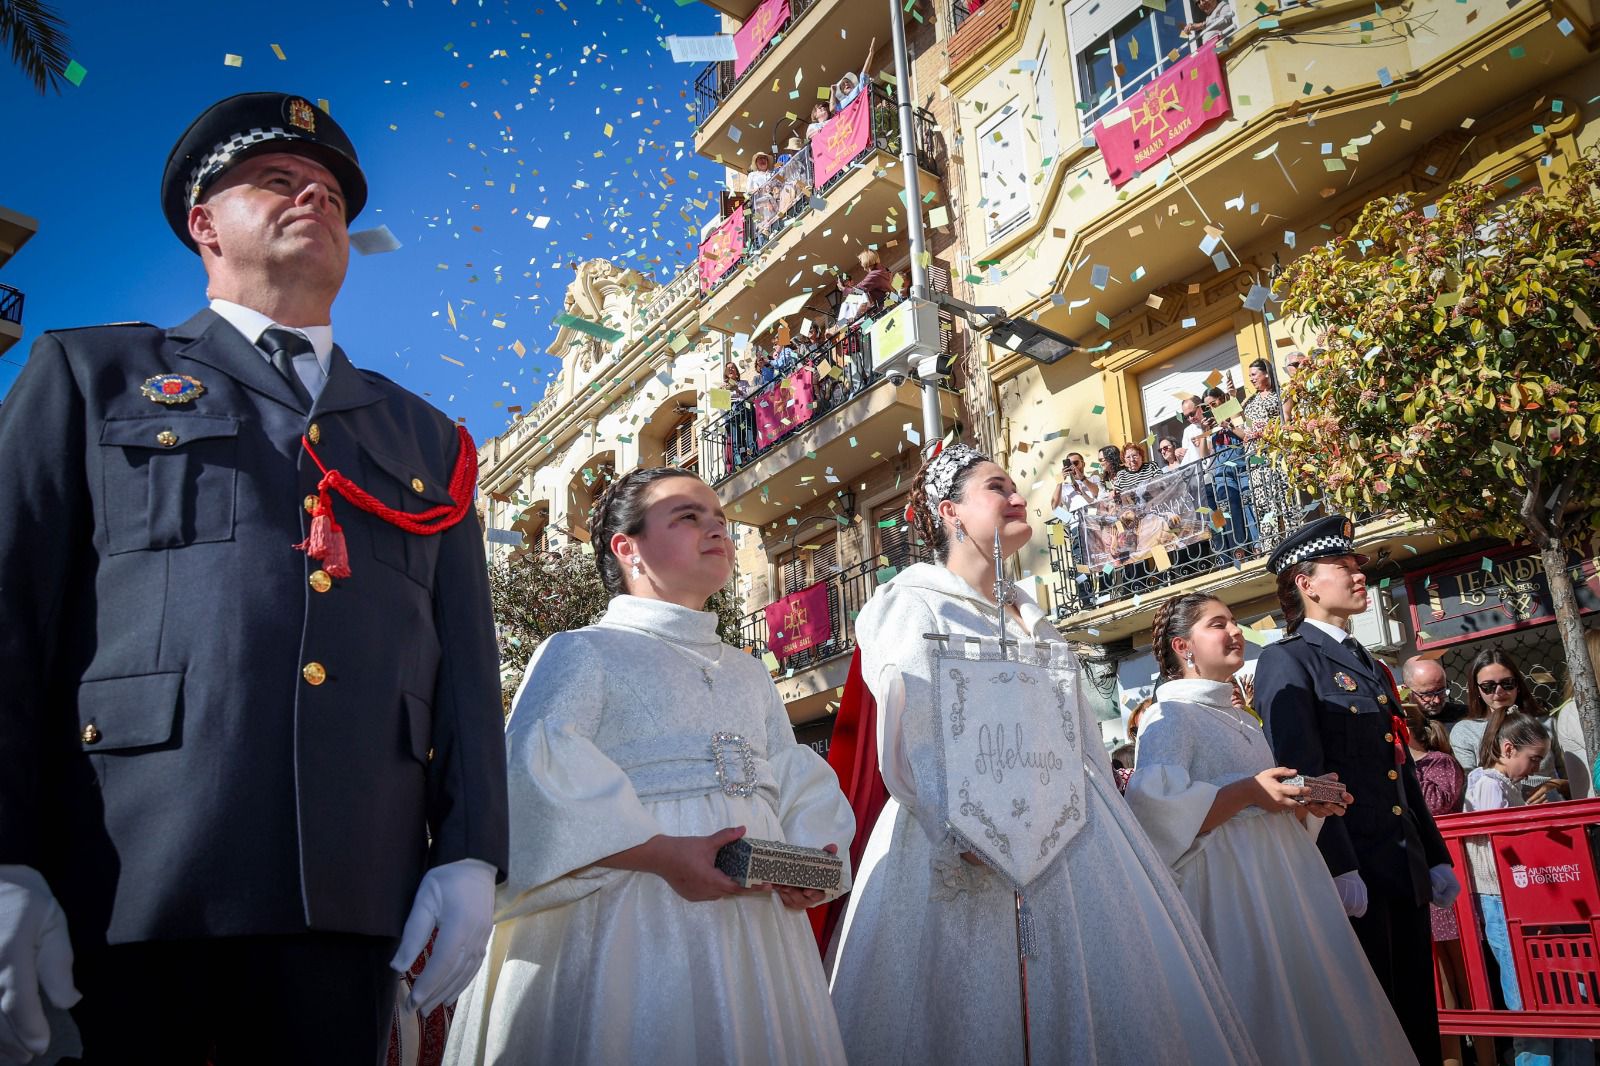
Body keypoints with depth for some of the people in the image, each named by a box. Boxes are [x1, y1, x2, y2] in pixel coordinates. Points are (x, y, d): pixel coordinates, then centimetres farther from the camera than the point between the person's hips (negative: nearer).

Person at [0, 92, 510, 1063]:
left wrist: (471, 853, 1)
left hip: (351, 897, 2)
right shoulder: (92, 373, 14)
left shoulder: (425, 437, 21)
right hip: (123, 878, -2)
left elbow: (465, 658, 13)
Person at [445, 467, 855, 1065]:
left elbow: (800, 784, 17)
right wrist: (662, 854, -22)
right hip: (633, 915, -6)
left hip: (757, 915, 6)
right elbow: (533, 770, -14)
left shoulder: (748, 674, 21)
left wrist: (813, 859, -4)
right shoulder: (582, 650, 1)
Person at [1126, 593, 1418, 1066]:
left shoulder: (1241, 718, 20)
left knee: (1313, 1000, 10)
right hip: (1230, 882, -8)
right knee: (1266, 1013, -3)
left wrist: (1303, 800, 9)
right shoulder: (1169, 716, -9)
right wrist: (1248, 791, -22)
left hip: (1283, 874, 9)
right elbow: (1157, 808, -22)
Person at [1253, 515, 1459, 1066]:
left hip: (1406, 868, 8)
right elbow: (1303, 772, -16)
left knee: (1418, 1016, 13)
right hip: (1352, 869, -8)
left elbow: (1402, 769, 20)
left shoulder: (1369, 664, 19)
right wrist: (1340, 869, -21)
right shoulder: (1286, 660, -7)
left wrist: (1436, 856, 17)